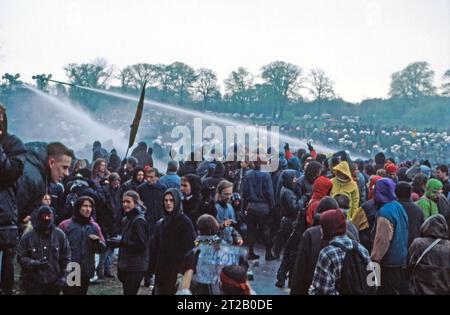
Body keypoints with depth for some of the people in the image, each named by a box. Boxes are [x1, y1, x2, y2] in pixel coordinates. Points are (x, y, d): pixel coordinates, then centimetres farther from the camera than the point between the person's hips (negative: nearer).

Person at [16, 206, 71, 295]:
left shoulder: (60, 235, 1)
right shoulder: (28, 237, -1)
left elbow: (66, 258, 4)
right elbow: (21, 257, 0)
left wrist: (64, 276, -2)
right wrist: (34, 263, -18)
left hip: (54, 283, 1)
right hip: (33, 284, -1)